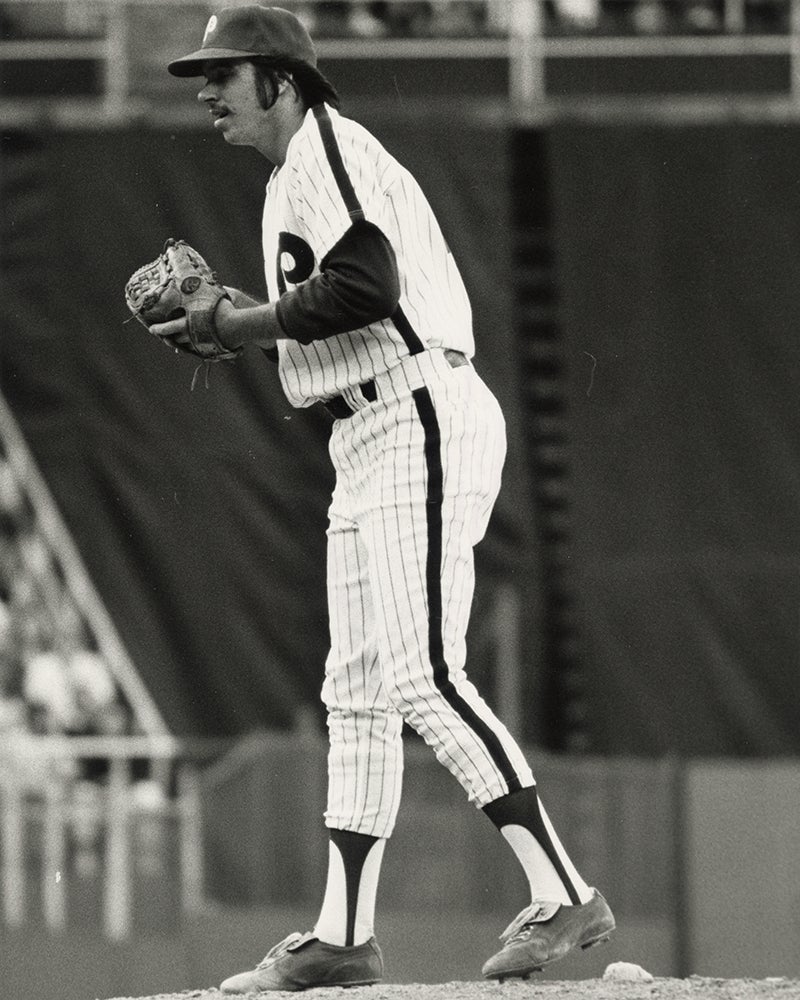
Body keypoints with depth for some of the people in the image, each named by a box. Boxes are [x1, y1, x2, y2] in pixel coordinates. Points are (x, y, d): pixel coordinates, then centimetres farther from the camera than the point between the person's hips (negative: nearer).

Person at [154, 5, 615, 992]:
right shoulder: (299, 175, 24)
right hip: (370, 443, 11)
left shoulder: (326, 150, -8)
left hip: (419, 421, -11)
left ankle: (561, 894, -18)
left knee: (422, 677, -17)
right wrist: (238, 326, 11)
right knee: (357, 692, 9)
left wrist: (242, 322, -11)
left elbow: (365, 285, -22)